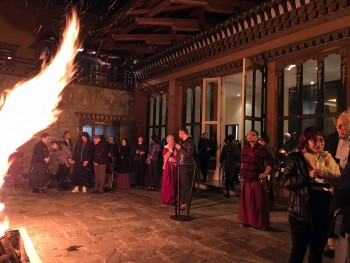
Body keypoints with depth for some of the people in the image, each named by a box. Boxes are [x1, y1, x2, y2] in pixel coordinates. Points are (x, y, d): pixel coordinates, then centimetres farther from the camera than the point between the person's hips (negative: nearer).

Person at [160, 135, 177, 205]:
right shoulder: (166, 148, 0)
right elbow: (165, 157, -15)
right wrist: (170, 149, -15)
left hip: (175, 168, 3)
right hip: (168, 168, -3)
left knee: (174, 184, 2)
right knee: (167, 184, -2)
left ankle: (173, 199, 11)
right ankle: (166, 199, 6)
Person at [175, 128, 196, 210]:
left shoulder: (190, 142, -12)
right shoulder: (183, 142, 15)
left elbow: (188, 155, -22)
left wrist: (180, 148, -17)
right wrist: (177, 151, 8)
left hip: (186, 166, -9)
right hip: (180, 165, 9)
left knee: (185, 185, -6)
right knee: (180, 184, 13)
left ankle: (186, 203, 2)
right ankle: (182, 201, 23)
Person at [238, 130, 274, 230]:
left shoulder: (262, 148, -9)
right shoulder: (245, 148, 10)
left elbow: (271, 162, -8)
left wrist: (265, 174, -14)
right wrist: (242, 174, 14)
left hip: (257, 180, -6)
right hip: (246, 180, 6)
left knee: (257, 202, 1)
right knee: (246, 201, 13)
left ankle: (258, 223, 13)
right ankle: (247, 220, 27)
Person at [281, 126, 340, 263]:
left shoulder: (327, 157, 7)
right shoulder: (296, 158, -5)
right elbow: (286, 181, -14)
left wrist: (324, 173, -16)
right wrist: (308, 176, -24)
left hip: (323, 212, 4)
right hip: (301, 212, -4)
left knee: (317, 251, 19)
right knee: (298, 250, 9)